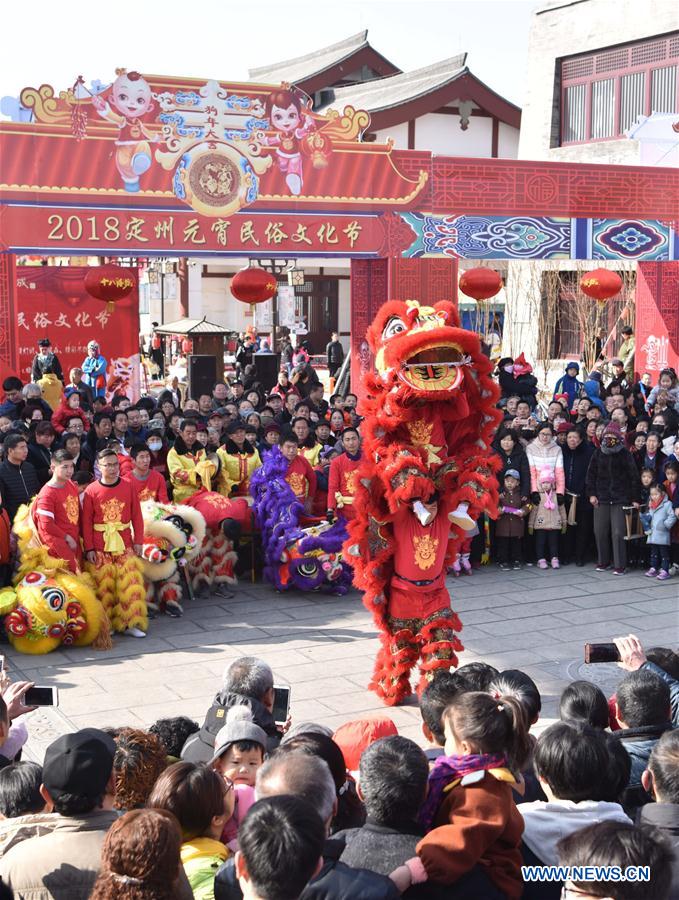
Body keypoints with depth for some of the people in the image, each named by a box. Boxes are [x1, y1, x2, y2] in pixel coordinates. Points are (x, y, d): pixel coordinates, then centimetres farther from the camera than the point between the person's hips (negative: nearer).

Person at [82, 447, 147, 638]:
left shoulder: (128, 487, 4)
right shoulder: (91, 491, -1)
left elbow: (137, 516, 6)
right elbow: (86, 522, 0)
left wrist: (138, 541, 2)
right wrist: (88, 548, -4)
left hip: (124, 544, 2)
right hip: (100, 547, -1)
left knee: (130, 580, -4)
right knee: (103, 583, -1)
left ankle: (130, 622, 2)